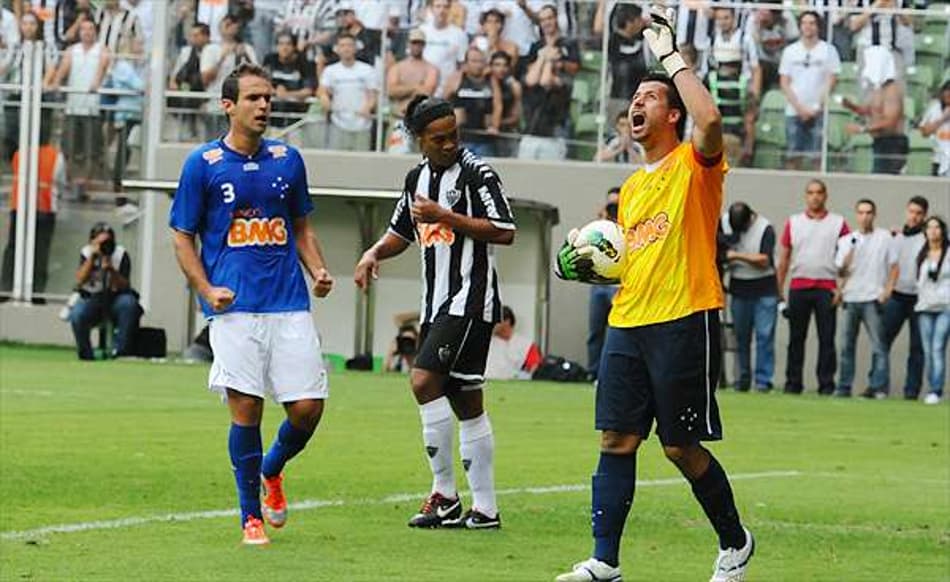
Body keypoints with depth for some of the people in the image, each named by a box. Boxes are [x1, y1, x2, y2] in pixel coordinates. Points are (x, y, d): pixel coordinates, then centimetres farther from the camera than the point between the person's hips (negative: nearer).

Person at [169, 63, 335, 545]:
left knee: (307, 407, -3)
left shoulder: (287, 159, 11)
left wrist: (318, 273, 4)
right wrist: (208, 291, -8)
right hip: (234, 308, -3)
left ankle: (271, 471, 28)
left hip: (290, 304, 3)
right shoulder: (203, 163, 1)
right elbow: (182, 236, 5)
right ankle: (251, 516, 6)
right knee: (246, 407, -8)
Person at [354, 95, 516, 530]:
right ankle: (485, 508, 12)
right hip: (437, 303, 8)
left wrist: (445, 216, -18)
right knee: (465, 403, 9)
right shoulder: (417, 177, 15)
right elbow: (402, 232, 28)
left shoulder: (477, 174, -8)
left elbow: (504, 232, -15)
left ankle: (445, 495, -13)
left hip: (470, 299, -8)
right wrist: (373, 254, 8)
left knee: (424, 380, -19)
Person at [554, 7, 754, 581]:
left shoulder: (695, 164, -2)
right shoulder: (632, 187, 20)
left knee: (683, 447, -2)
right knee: (617, 440, 0)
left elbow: (710, 118, -26)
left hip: (685, 321, -7)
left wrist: (671, 56, -15)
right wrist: (591, 265, 9)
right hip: (628, 322, 7)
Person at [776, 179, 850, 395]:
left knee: (827, 339, -4)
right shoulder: (793, 223, 12)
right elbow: (783, 259, 12)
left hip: (827, 288, -2)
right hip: (798, 286, 2)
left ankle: (826, 384, -2)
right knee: (796, 338, 3)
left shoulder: (838, 223, 6)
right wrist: (779, 292, 7)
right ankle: (793, 383, 7)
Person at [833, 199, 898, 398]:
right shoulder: (846, 241, 11)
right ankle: (844, 387, 10)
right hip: (850, 299, 3)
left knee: (878, 345, -9)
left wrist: (888, 290, -6)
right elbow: (840, 271, 7)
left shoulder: (884, 238, 4)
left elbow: (894, 266, 4)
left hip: (873, 299, -3)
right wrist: (846, 262, -14)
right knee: (846, 345, 5)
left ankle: (878, 387, -9)